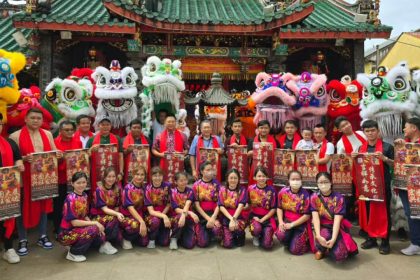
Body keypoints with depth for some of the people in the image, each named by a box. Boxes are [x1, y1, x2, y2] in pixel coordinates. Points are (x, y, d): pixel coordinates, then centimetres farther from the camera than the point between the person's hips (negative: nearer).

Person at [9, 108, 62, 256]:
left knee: (43, 205, 12)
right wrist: (24, 158, -26)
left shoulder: (47, 134, 9)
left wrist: (58, 155, -10)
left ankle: (43, 237, 25)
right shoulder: (16, 136, -5)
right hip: (25, 178, -4)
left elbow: (54, 152, 12)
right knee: (24, 207, 2)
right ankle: (23, 241, 16)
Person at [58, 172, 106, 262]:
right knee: (93, 230, -28)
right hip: (67, 233, -8)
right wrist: (95, 223, -21)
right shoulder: (70, 198, -20)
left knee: (101, 236, -6)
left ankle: (75, 245, 13)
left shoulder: (84, 195, 3)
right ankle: (73, 253, -8)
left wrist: (96, 224, -6)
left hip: (79, 228, 8)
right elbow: (74, 222, -23)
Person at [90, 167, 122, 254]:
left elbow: (116, 207, 6)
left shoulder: (116, 189, 2)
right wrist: (117, 214, -38)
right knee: (113, 219, -33)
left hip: (112, 214, 5)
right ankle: (105, 243, -14)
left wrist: (117, 214, -16)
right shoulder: (99, 190, -14)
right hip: (98, 216, -5)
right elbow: (104, 209, -21)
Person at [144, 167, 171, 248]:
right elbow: (151, 211, -20)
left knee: (164, 243, -11)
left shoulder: (167, 186, -9)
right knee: (155, 221, -38)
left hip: (165, 214, 2)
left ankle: (160, 233, 25)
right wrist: (163, 216, -35)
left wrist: (163, 214, -15)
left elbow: (168, 204, 3)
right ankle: (151, 239, -7)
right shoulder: (148, 189, -15)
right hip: (152, 215, -2)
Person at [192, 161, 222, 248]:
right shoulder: (196, 185, 0)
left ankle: (209, 233, 5)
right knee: (203, 243, -15)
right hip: (201, 214, -1)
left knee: (217, 229, -31)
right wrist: (208, 219, -14)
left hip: (214, 213, 1)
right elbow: (197, 205, -4)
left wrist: (213, 218, -18)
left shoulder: (216, 183, 3)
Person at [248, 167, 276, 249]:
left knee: (267, 245, -13)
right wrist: (254, 217, -9)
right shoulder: (250, 189, -3)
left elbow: (273, 208, -5)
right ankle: (256, 237, 4)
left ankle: (262, 236, 24)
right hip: (255, 216, 1)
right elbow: (248, 204, 7)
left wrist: (262, 219, -13)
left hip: (267, 218, 0)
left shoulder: (271, 190, -7)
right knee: (257, 229, -35)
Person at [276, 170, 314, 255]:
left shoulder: (305, 195, -15)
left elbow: (307, 215, -14)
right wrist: (281, 222, -13)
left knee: (294, 250, -10)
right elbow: (279, 208, 2)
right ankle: (290, 242, 9)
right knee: (281, 235, -28)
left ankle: (304, 241, 24)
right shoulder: (283, 191, -7)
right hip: (287, 220, 3)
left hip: (301, 223, -2)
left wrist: (292, 224, -18)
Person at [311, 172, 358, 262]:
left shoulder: (339, 198, -10)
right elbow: (315, 218, -15)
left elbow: (337, 220, -18)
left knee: (340, 255, -21)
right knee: (325, 235, -36)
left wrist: (333, 239, -29)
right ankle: (321, 249, 0)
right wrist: (318, 236, -29)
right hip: (321, 227, 0)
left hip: (336, 227, 0)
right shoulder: (314, 197, -7)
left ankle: (327, 248, 14)